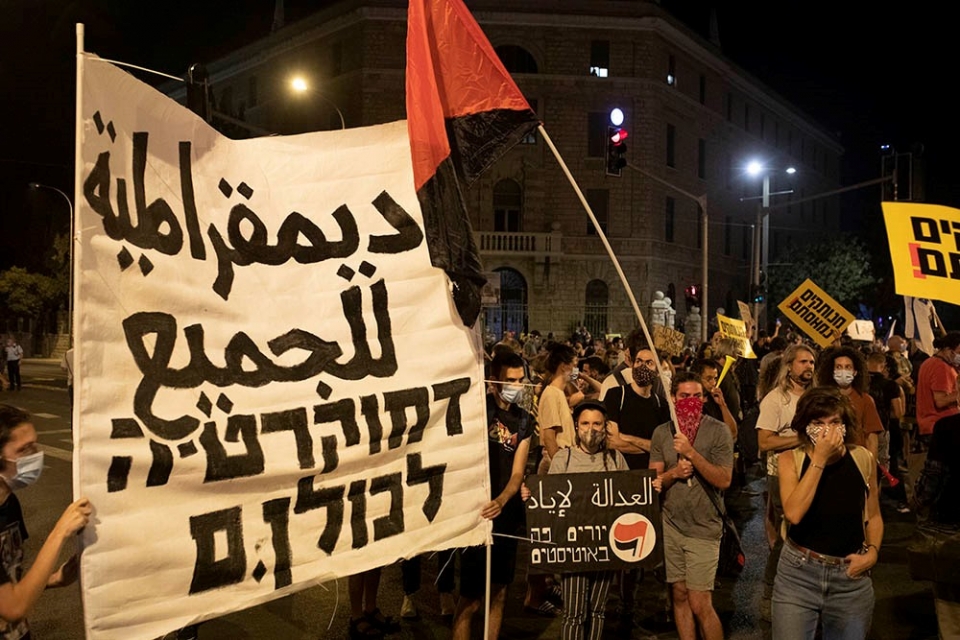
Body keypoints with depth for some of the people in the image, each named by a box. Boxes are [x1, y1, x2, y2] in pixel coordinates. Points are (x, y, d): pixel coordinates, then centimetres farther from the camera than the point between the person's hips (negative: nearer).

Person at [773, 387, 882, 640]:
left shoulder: (863, 459, -2)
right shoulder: (791, 459, -8)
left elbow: (873, 516, 12)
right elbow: (793, 513, -24)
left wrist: (872, 551, -5)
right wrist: (819, 459, -22)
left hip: (851, 577, 2)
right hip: (798, 574, -2)